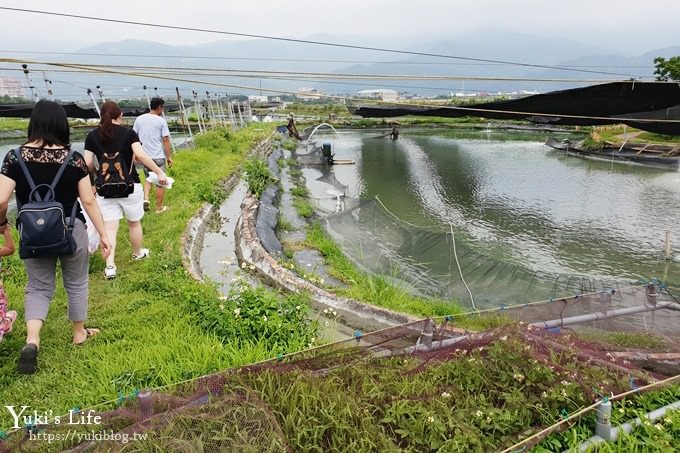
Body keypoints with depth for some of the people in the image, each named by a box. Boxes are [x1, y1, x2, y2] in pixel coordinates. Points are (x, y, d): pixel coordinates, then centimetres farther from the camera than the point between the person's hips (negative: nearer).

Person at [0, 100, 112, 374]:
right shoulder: (73, 158, -11)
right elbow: (89, 201, -10)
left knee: (38, 287, 16)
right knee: (76, 283, 18)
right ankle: (79, 333, 35)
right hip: (71, 231, -1)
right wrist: (103, 234, -2)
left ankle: (31, 340, -3)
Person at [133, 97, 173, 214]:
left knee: (148, 178, 25)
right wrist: (169, 156, -3)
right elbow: (165, 140, -9)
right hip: (158, 156, -5)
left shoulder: (139, 119, 6)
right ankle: (159, 207, 15)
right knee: (160, 182, 7)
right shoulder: (161, 121, -8)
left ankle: (146, 199, 5)